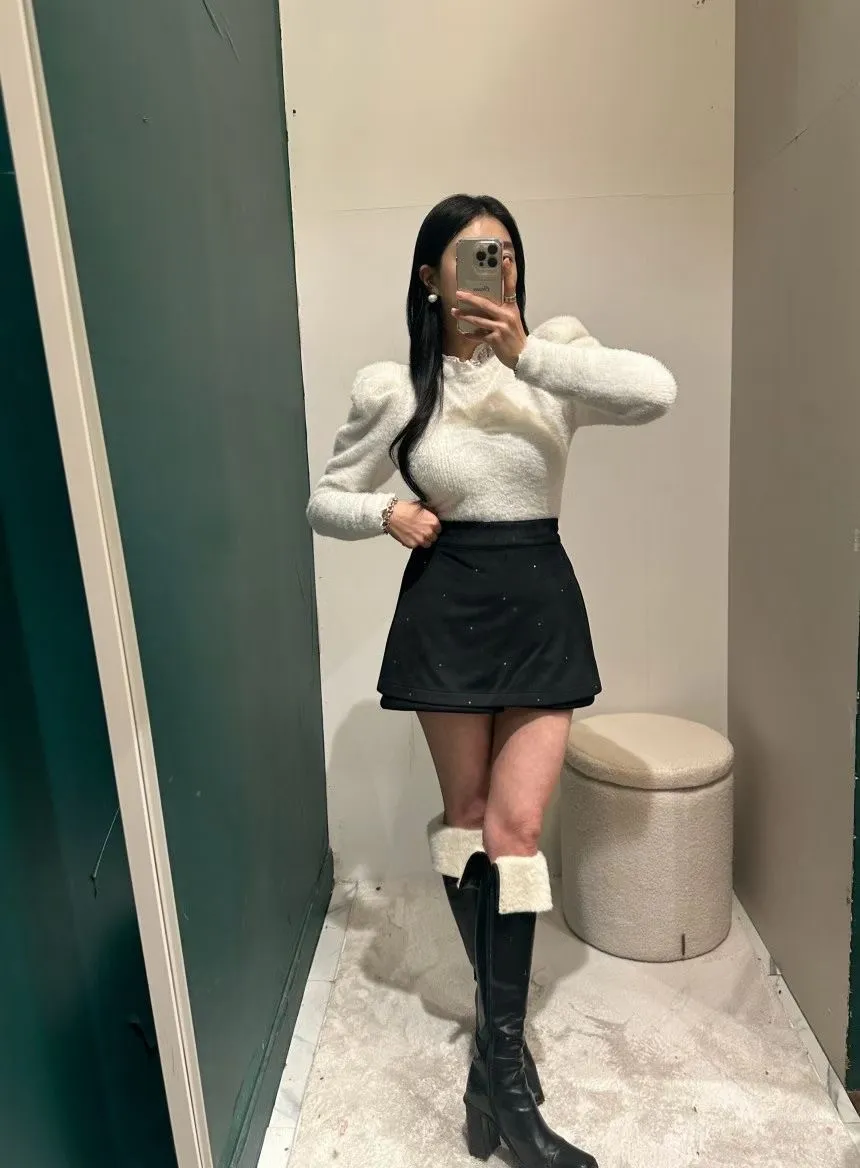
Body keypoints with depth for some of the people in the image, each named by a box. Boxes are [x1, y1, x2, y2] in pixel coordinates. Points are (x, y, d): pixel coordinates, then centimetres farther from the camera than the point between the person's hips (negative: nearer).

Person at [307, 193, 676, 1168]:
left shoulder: (554, 358, 2)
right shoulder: (390, 388, -1)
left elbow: (656, 391, -17)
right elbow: (326, 500, 6)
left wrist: (530, 353, -23)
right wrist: (386, 513, -14)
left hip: (543, 605, 1)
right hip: (446, 610, 0)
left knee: (516, 824, -1)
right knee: (466, 813, 12)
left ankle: (499, 1060, 18)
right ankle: (499, 1008, 36)